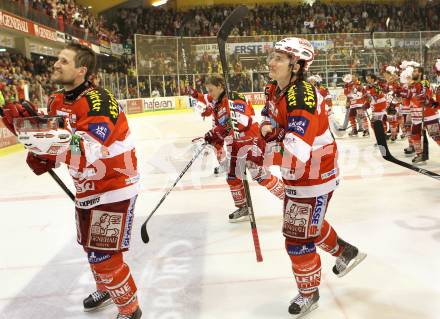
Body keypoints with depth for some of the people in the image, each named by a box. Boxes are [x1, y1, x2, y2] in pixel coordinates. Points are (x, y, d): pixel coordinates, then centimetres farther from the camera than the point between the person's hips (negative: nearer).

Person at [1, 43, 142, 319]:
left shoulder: (98, 101, -25)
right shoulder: (57, 102, 2)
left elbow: (86, 151, -36)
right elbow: (59, 142, 12)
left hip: (115, 188, -8)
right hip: (86, 188, 9)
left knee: (104, 256, -5)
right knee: (91, 247, 23)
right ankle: (106, 288, 49)